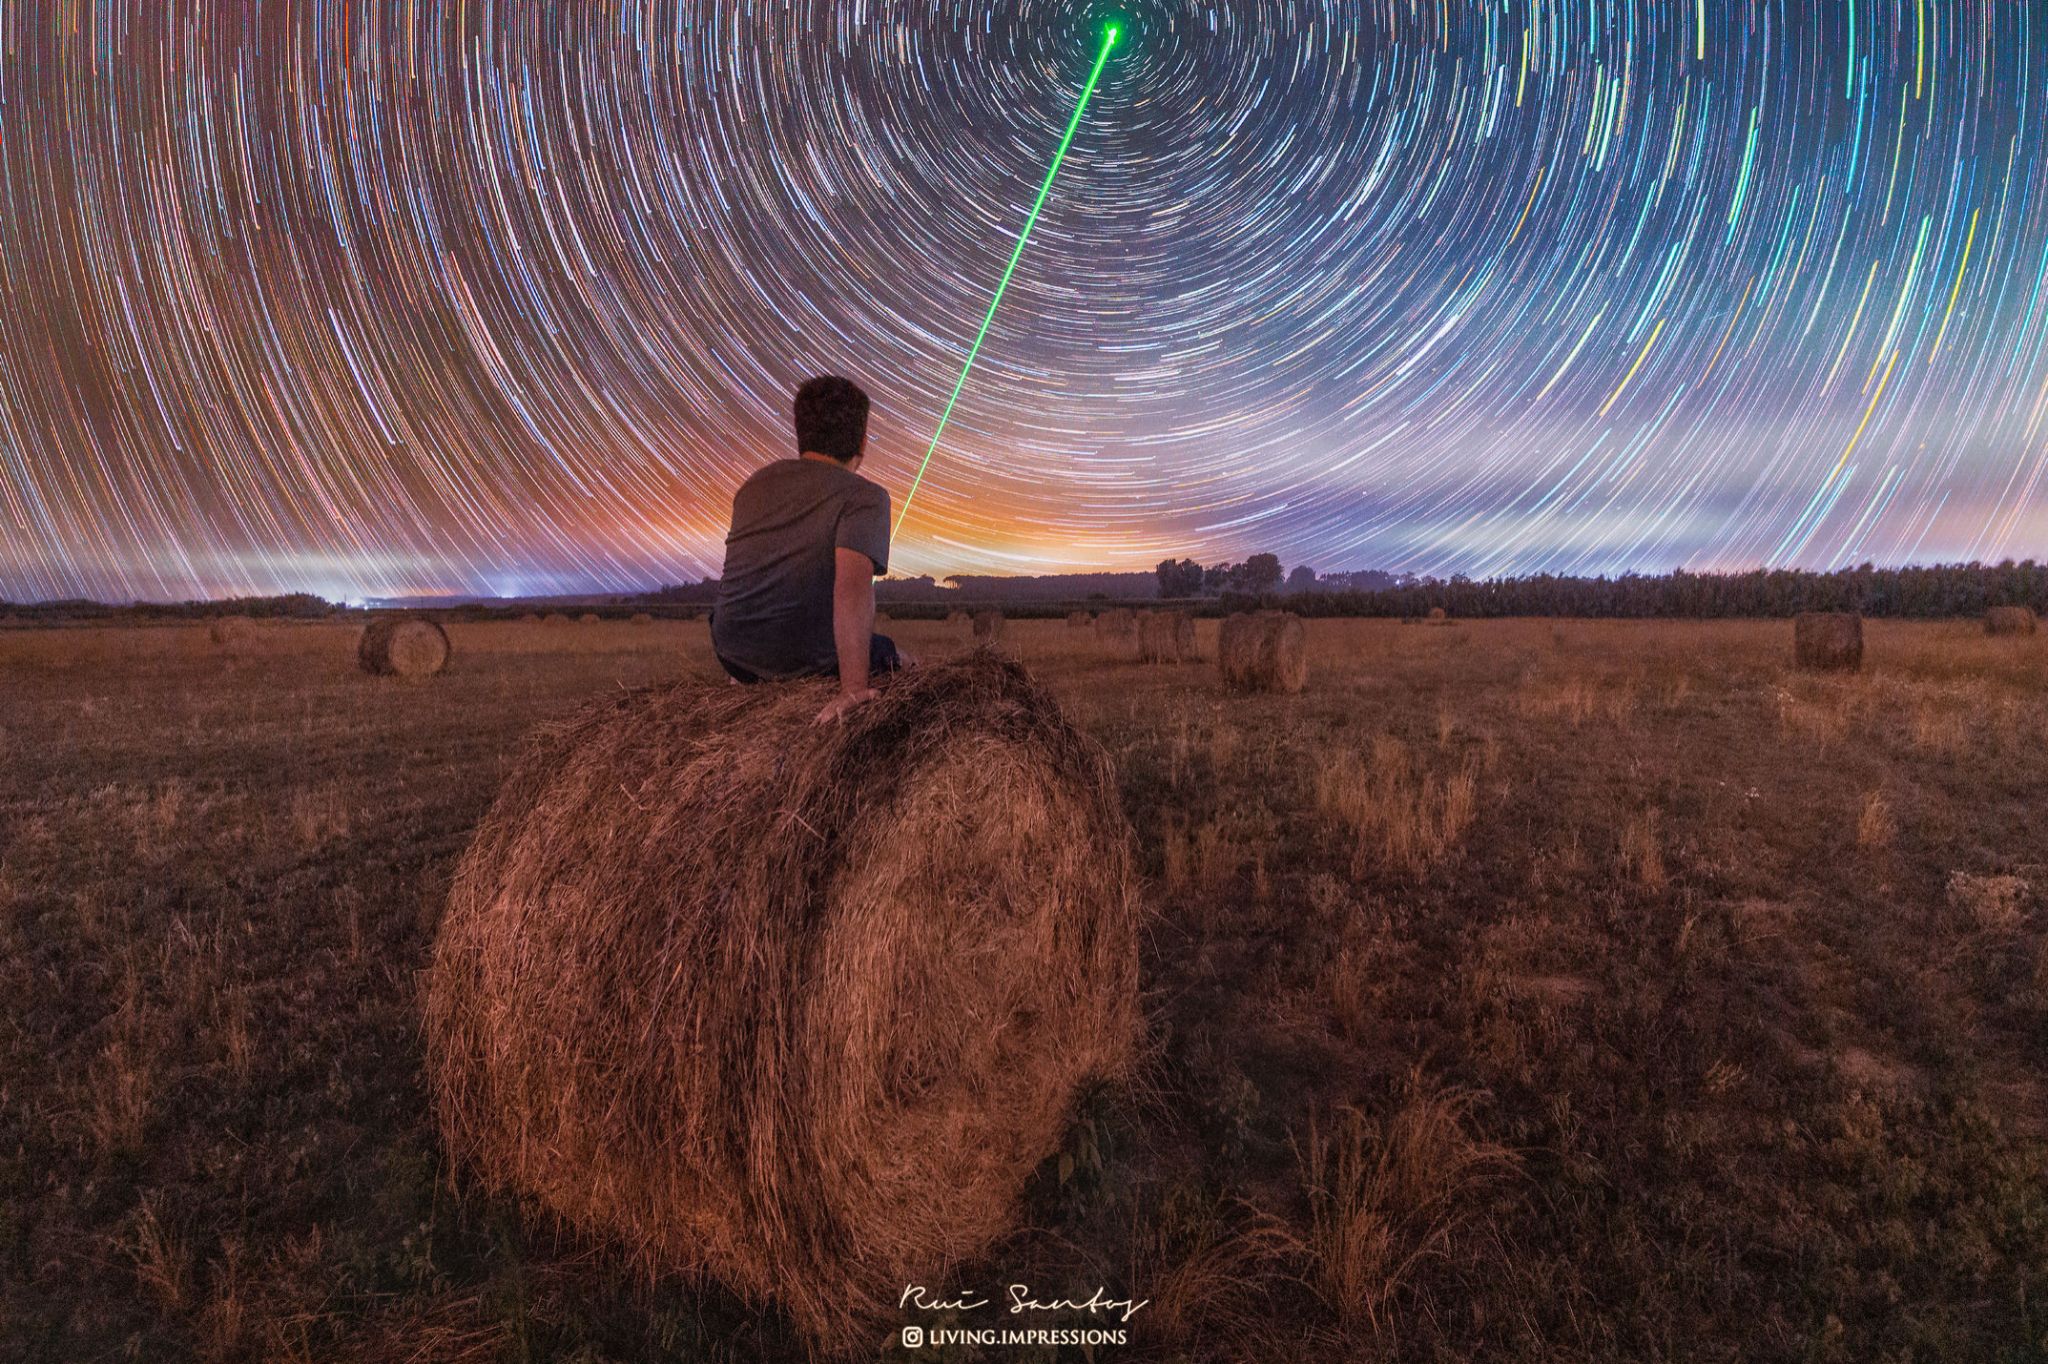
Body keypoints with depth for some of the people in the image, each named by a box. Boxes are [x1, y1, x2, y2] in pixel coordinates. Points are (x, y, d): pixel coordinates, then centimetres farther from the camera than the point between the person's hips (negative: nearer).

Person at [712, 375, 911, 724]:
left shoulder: (756, 482, 8)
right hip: (808, 662, -5)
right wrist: (854, 688, -35)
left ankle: (749, 684, 17)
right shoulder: (865, 496, -13)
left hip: (735, 654, 6)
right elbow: (853, 584, -30)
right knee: (902, 662, 21)